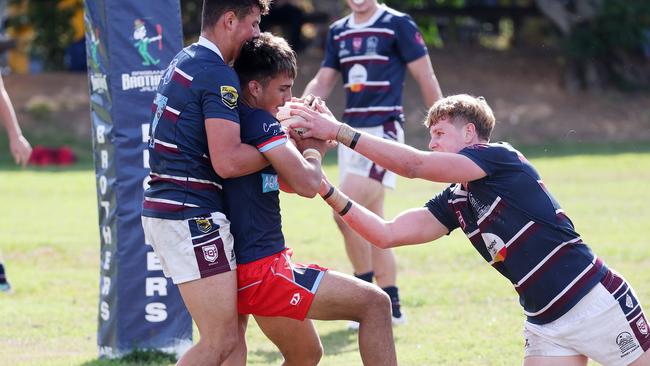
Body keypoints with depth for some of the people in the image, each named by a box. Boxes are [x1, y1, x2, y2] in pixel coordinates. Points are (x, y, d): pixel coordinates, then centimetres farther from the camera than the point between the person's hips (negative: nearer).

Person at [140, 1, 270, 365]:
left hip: (164, 209, 10)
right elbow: (227, 161, -21)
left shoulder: (184, 62, 17)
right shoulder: (219, 75, -14)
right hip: (191, 216, -10)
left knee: (232, 324, 16)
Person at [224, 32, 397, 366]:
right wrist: (313, 148, -2)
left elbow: (286, 182, 25)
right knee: (374, 303, -11)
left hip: (245, 268, 11)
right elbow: (307, 184, -22)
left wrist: (299, 145, 8)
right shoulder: (258, 121, -15)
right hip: (261, 271, -11)